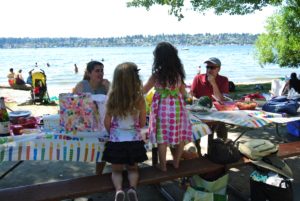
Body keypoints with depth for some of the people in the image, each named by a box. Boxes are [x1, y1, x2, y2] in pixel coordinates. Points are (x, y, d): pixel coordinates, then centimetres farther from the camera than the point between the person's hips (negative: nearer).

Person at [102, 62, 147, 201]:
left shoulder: (112, 98, -9)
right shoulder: (139, 99, -10)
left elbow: (107, 123, -2)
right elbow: (142, 123, 0)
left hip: (116, 141, 0)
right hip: (135, 141, 0)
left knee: (116, 170, 20)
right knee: (132, 169, 23)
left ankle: (118, 189, -9)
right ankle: (132, 188, -6)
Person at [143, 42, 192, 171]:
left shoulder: (156, 75, -10)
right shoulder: (178, 73, 1)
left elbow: (144, 90, 0)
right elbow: (183, 92, 8)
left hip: (162, 108, -3)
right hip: (177, 107, 3)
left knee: (162, 138, 7)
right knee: (179, 136, 16)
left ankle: (163, 165, 17)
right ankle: (176, 162, 28)